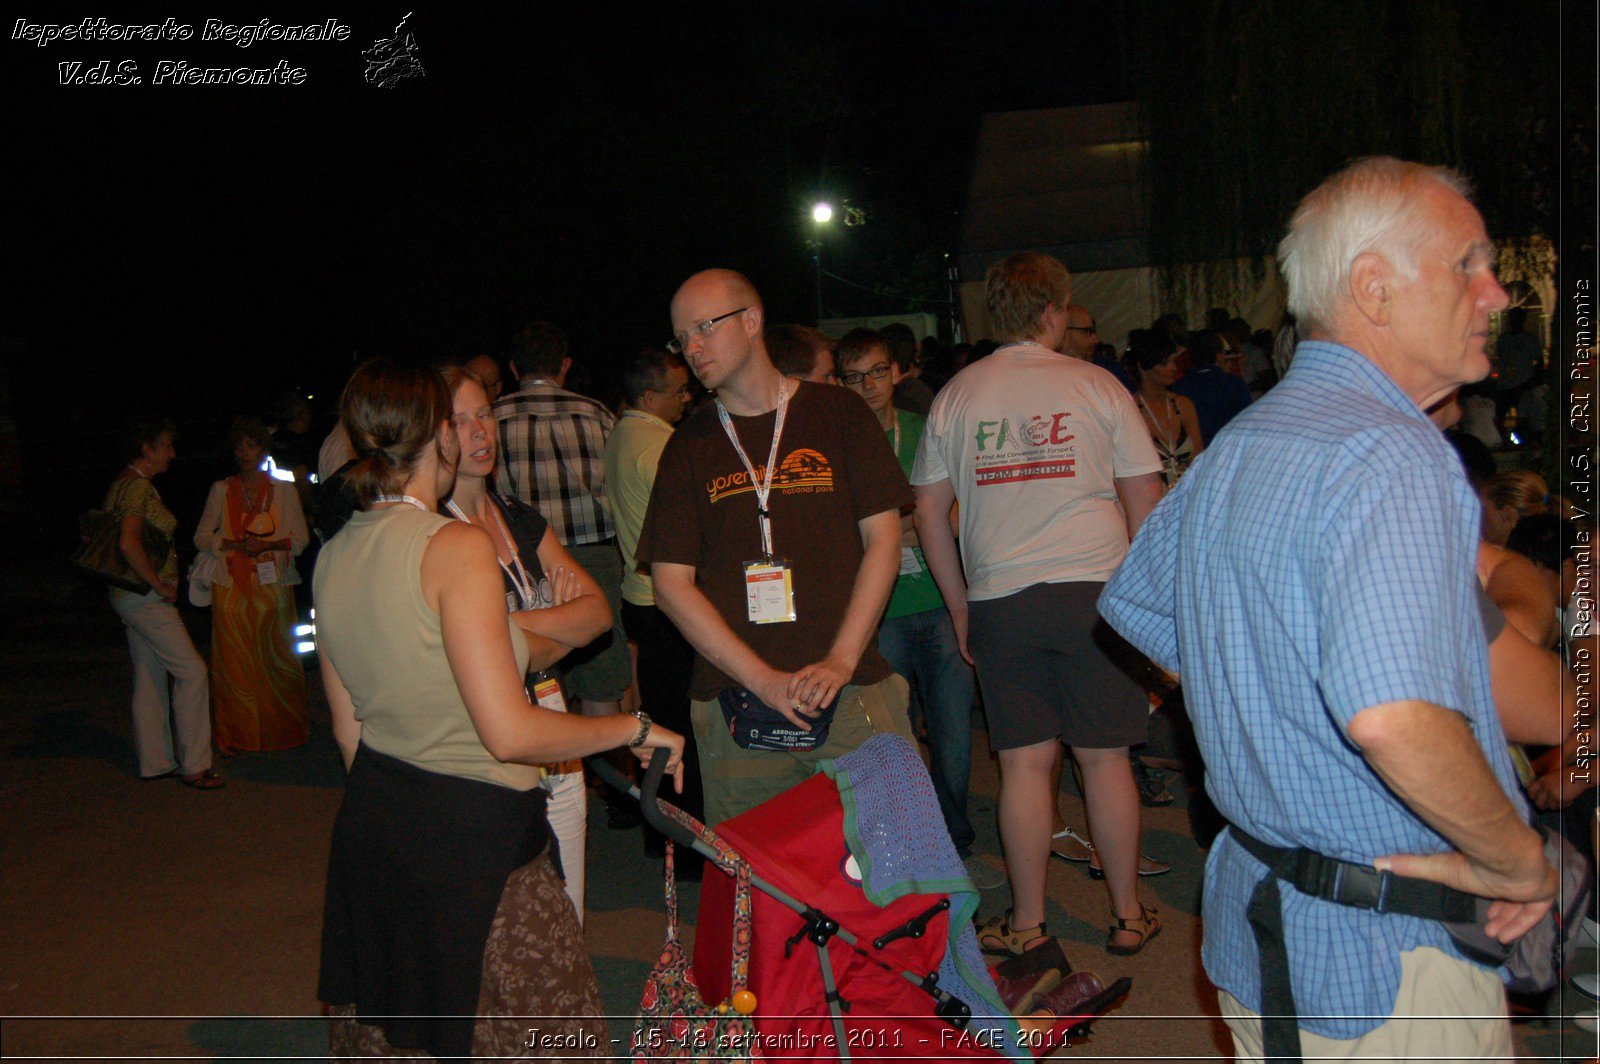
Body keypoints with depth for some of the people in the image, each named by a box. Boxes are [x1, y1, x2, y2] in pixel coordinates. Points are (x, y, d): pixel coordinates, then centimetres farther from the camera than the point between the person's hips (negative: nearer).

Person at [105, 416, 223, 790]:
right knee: (192, 671, -7)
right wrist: (160, 585, -18)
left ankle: (155, 762, 21)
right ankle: (194, 766, -2)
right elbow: (129, 544, -29)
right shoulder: (138, 486, -17)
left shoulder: (125, 483, 14)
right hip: (145, 599, -10)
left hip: (132, 595, 10)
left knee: (150, 678, 13)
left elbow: (120, 540, 23)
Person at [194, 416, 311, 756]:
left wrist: (267, 544, -13)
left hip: (273, 584, -1)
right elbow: (201, 537, 8)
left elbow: (301, 538, 5)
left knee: (277, 657, 0)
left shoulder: (284, 491, 6)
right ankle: (236, 737, 7)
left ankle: (286, 729, 12)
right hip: (232, 585, 1)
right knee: (233, 661, 0)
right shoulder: (221, 489, 9)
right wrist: (236, 545, -10)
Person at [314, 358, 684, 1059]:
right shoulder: (457, 547, -19)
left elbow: (348, 727, 13)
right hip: (472, 836, -9)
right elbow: (510, 733, -23)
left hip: (372, 824, 9)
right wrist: (634, 729, -11)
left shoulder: (333, 558, 5)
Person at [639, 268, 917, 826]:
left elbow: (883, 536, 3)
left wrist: (842, 660, -9)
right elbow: (671, 582, 2)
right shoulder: (689, 446, 9)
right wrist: (764, 680, -9)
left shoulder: (838, 413, 7)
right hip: (735, 709, 1)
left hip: (854, 697, 0)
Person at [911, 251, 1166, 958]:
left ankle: (1027, 922, 17)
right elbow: (1145, 501, 2)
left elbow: (929, 512, 7)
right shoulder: (1096, 386, 1)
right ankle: (1128, 915, 19)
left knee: (1024, 762, 7)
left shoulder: (954, 397, 6)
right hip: (1094, 590, -1)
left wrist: (960, 607, 14)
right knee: (1105, 758, 7)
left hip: (999, 600, 1)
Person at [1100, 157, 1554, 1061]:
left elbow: (1134, 604, 19)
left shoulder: (1239, 444, 7)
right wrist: (1517, 858, -18)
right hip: (1386, 958, -8)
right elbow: (1392, 716, -36)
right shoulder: (1393, 452, -23)